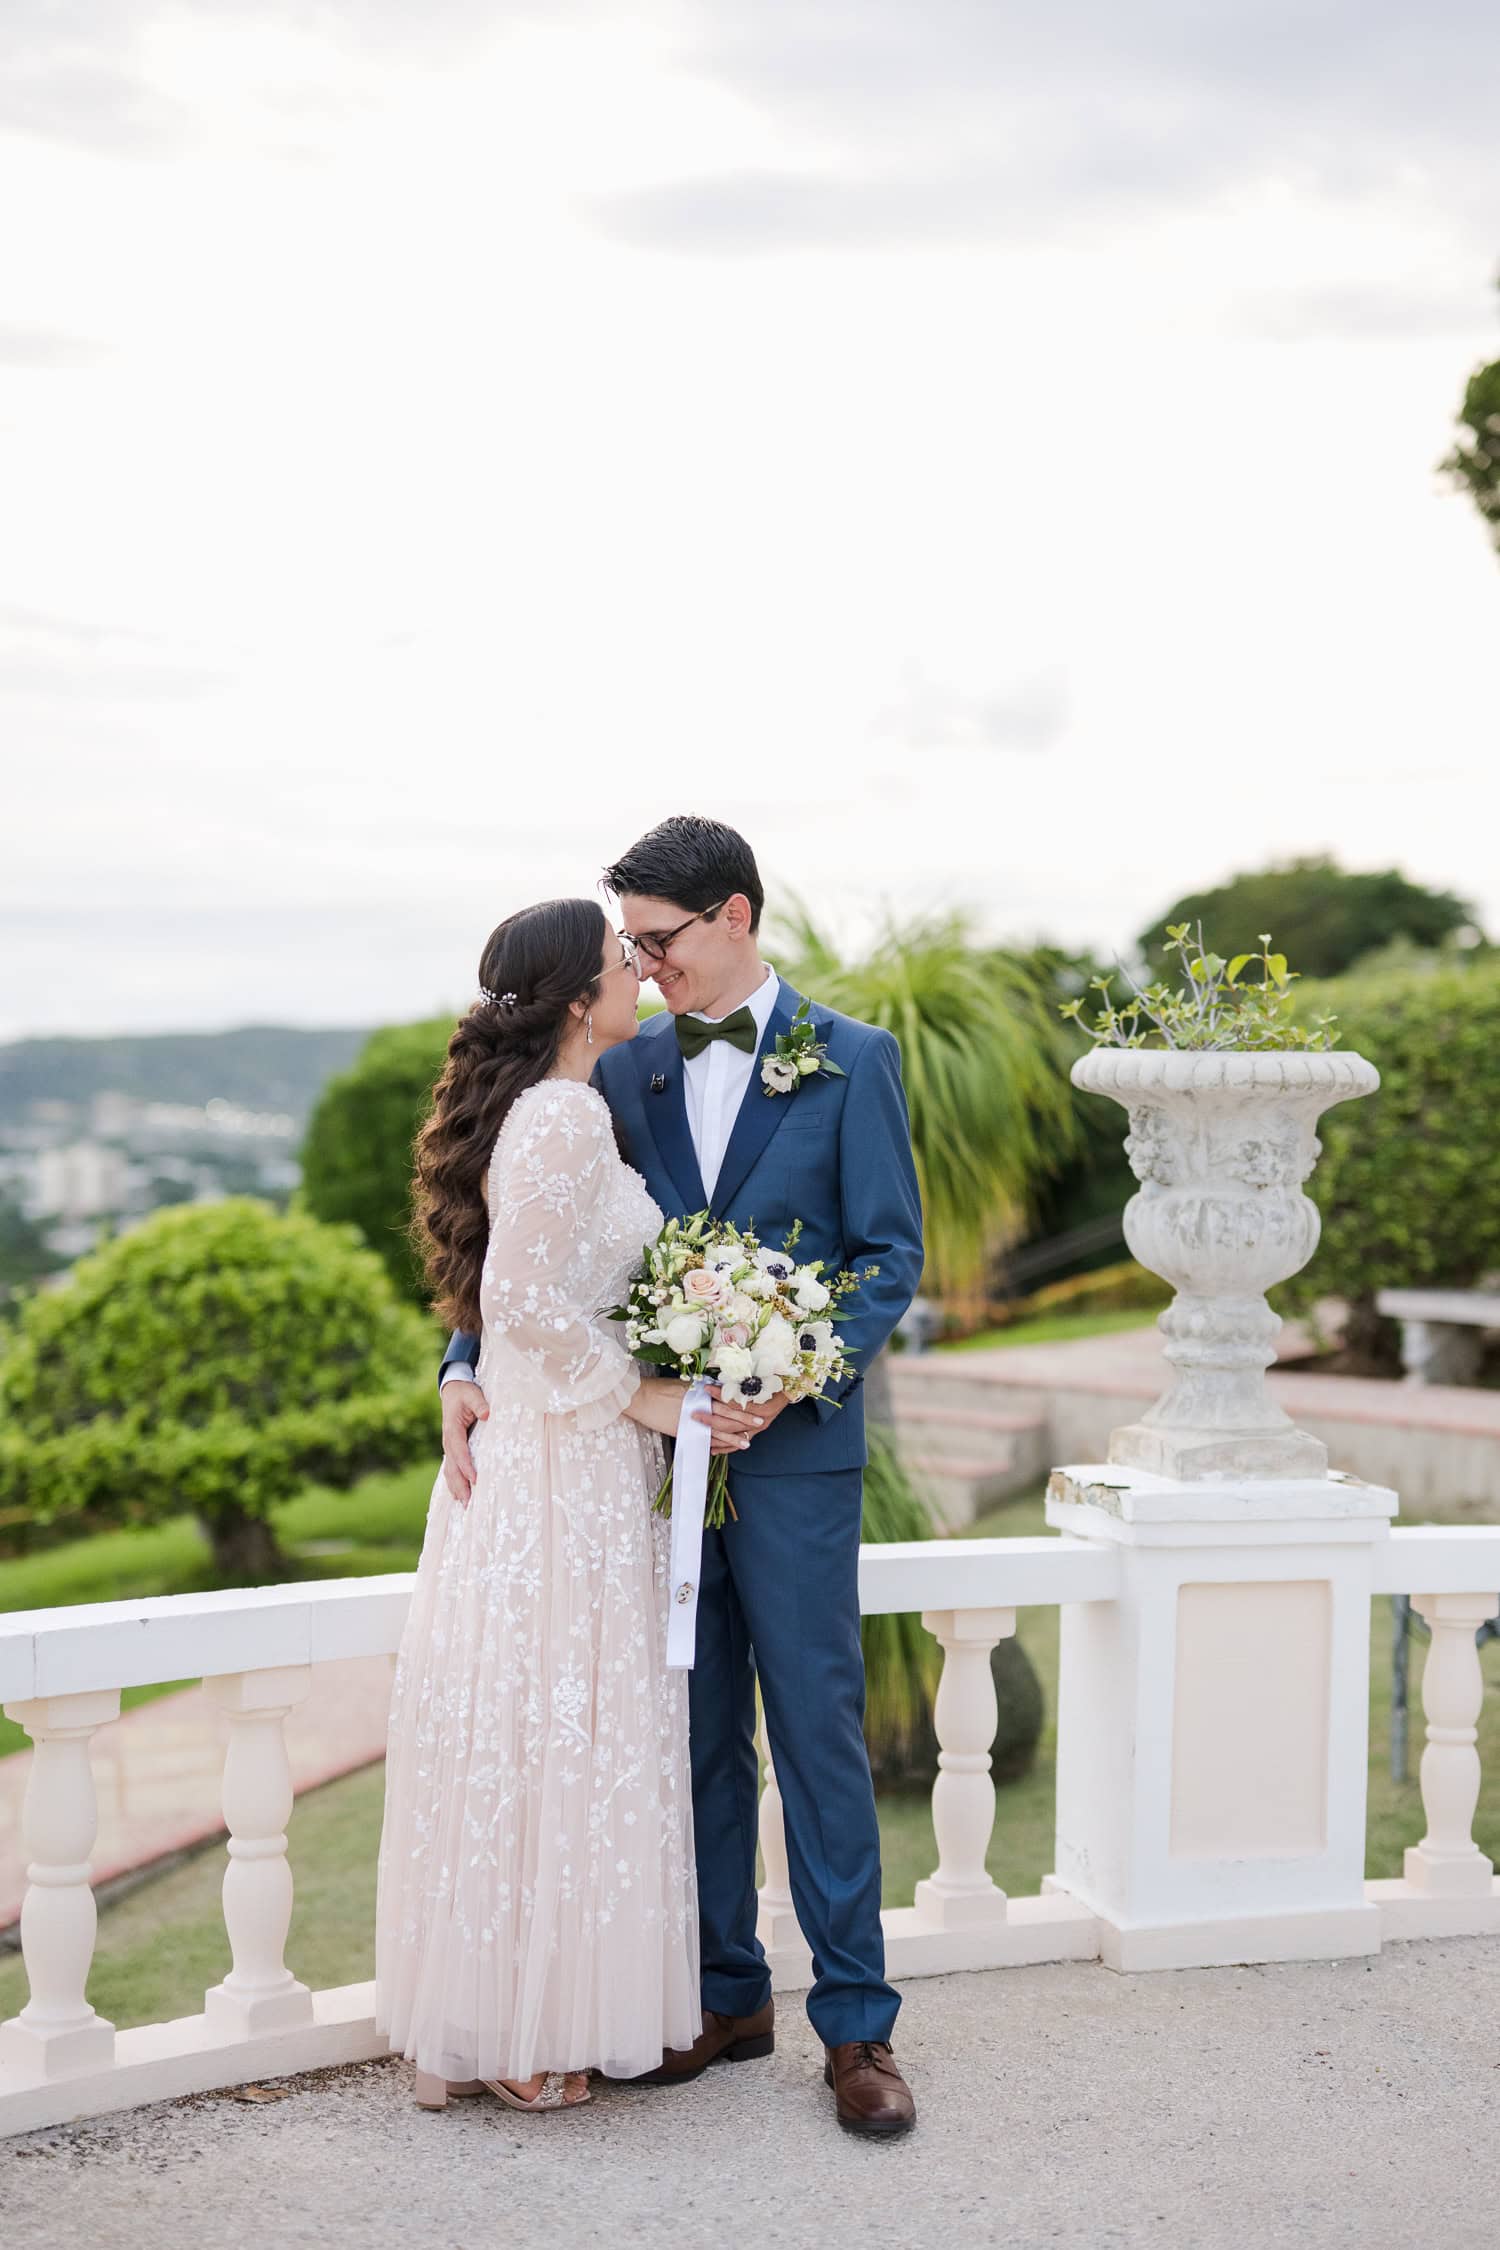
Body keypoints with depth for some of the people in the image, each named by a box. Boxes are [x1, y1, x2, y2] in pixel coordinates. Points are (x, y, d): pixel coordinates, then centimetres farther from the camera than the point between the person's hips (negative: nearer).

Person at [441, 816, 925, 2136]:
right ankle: (727, 1995, 24)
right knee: (698, 1733, 11)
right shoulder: (626, 1070, 8)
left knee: (818, 1728, 1)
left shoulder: (852, 1061, -2)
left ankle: (856, 2023, 10)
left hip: (793, 1447, -4)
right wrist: (469, 1363, -7)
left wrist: (790, 1382, -18)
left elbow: (893, 1254, -5)